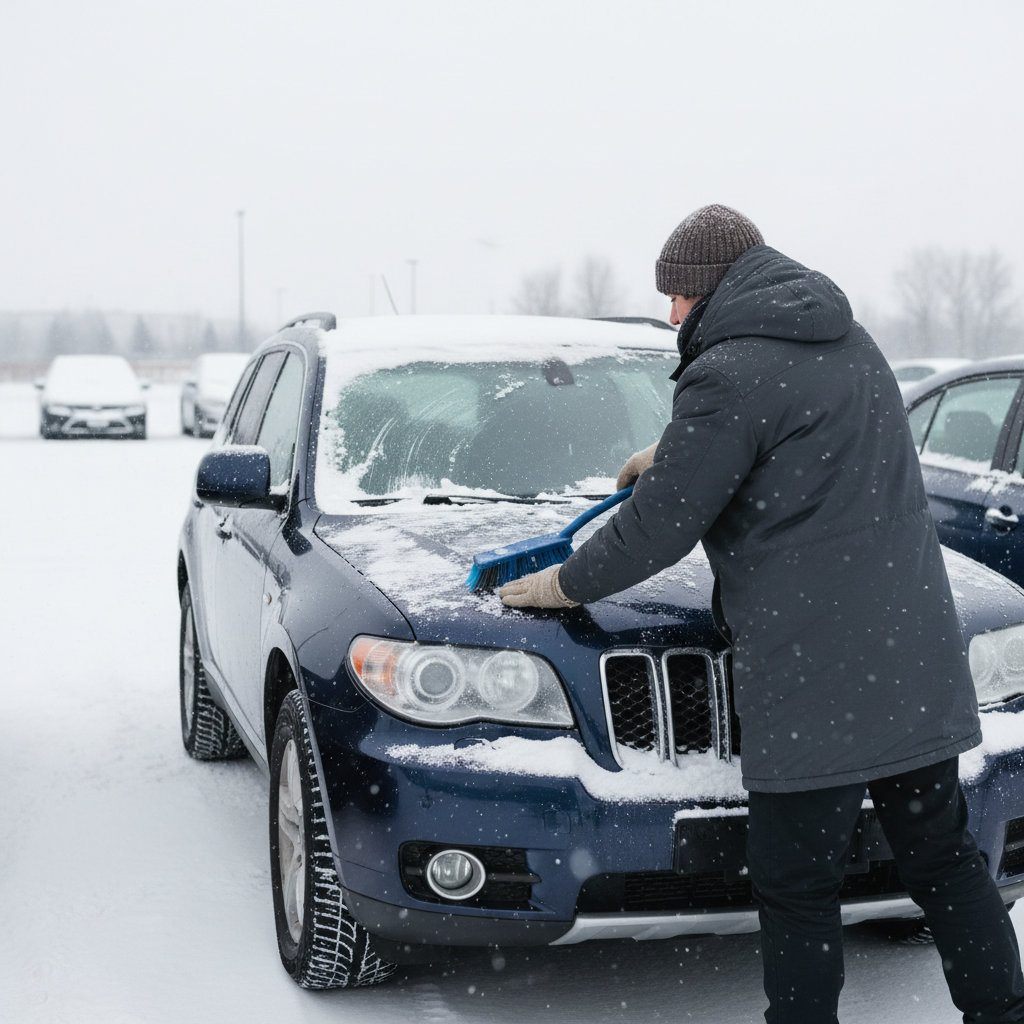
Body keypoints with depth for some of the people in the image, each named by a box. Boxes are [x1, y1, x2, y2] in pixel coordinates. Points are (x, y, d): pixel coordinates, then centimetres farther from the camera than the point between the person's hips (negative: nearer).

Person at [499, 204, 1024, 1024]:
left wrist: (563, 585, 7)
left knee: (796, 890, 2)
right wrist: (671, 452, 43)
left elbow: (657, 528, -9)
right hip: (917, 655, 9)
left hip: (818, 675, -9)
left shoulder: (729, 375, -12)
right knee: (943, 857, 18)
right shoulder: (850, 341, 15)